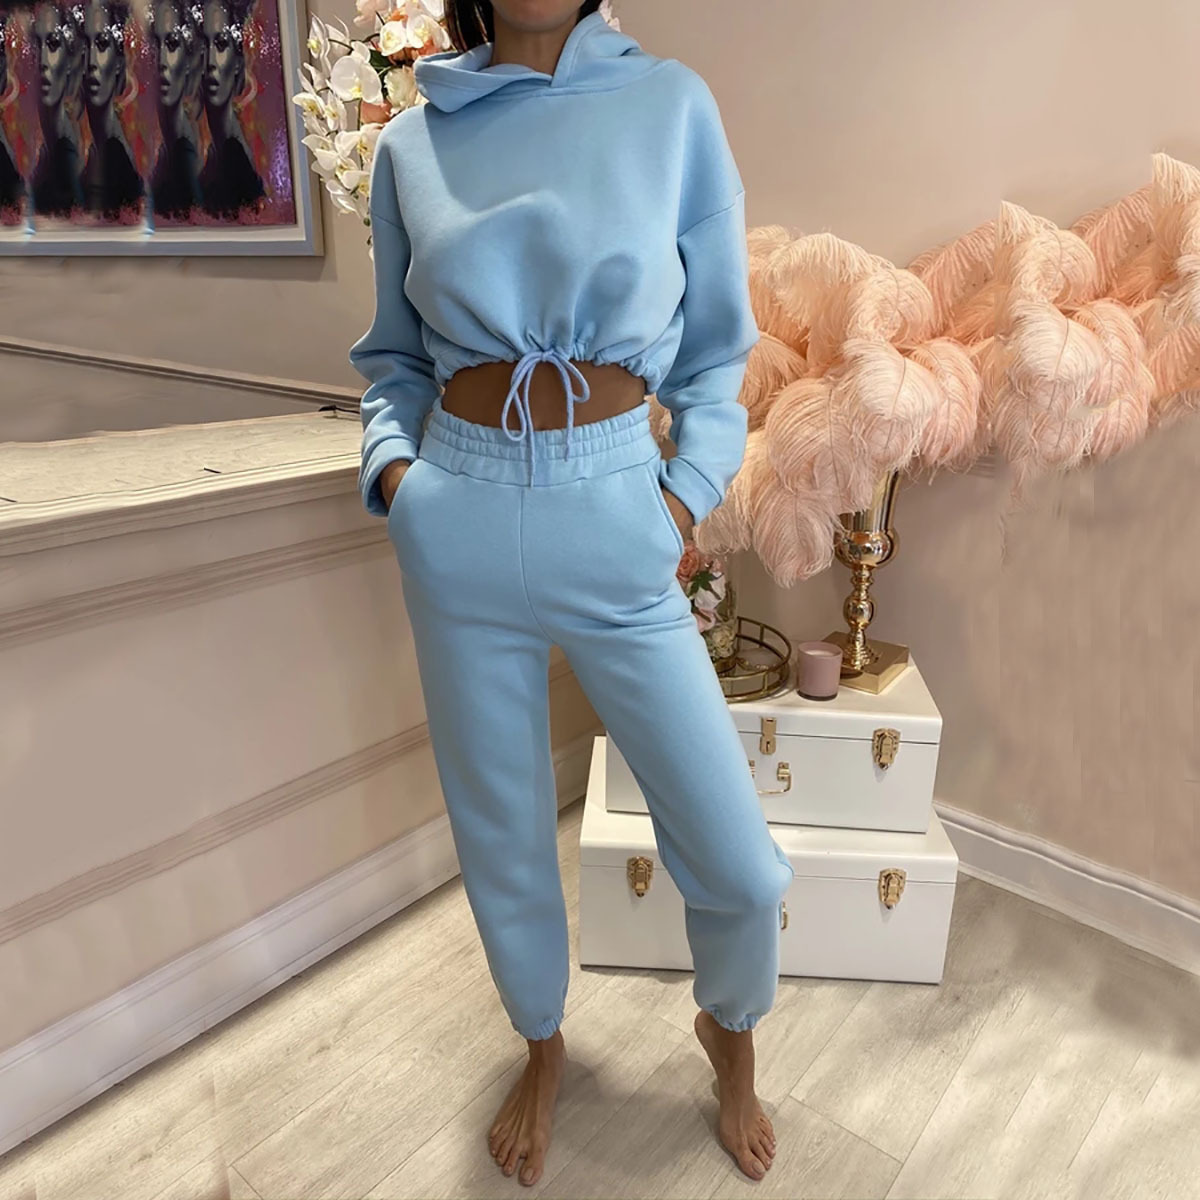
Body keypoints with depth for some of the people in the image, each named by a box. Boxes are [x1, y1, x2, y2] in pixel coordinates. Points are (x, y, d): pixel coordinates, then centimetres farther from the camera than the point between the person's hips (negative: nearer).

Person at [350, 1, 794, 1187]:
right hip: (457, 528, 2)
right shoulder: (412, 141, 8)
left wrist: (687, 495, -7)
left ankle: (729, 1029, 39)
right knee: (500, 835, 15)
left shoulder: (671, 105, 4)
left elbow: (716, 348, 6)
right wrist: (392, 467, -3)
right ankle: (543, 1044, 46)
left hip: (617, 522, -1)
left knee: (740, 865, 2)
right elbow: (394, 354, 15)